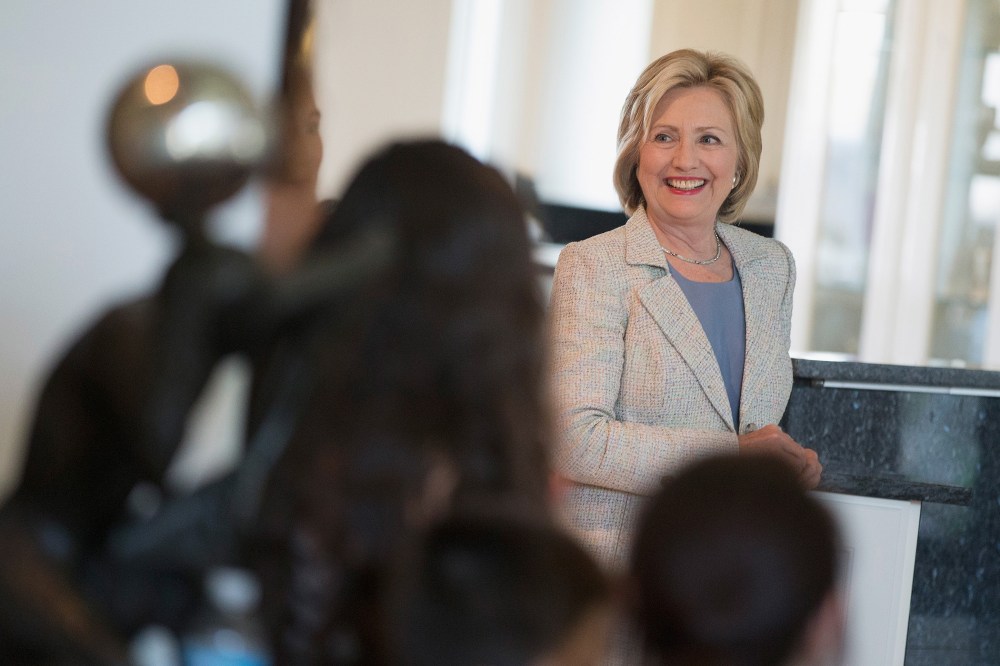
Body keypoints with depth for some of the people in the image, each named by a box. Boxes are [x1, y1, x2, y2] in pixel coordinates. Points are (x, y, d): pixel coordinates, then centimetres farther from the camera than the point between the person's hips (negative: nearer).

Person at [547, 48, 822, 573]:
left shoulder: (773, 266, 13)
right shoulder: (591, 267, -5)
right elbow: (576, 441, -16)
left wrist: (794, 462, 4)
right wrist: (731, 454, -17)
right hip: (612, 571, -5)